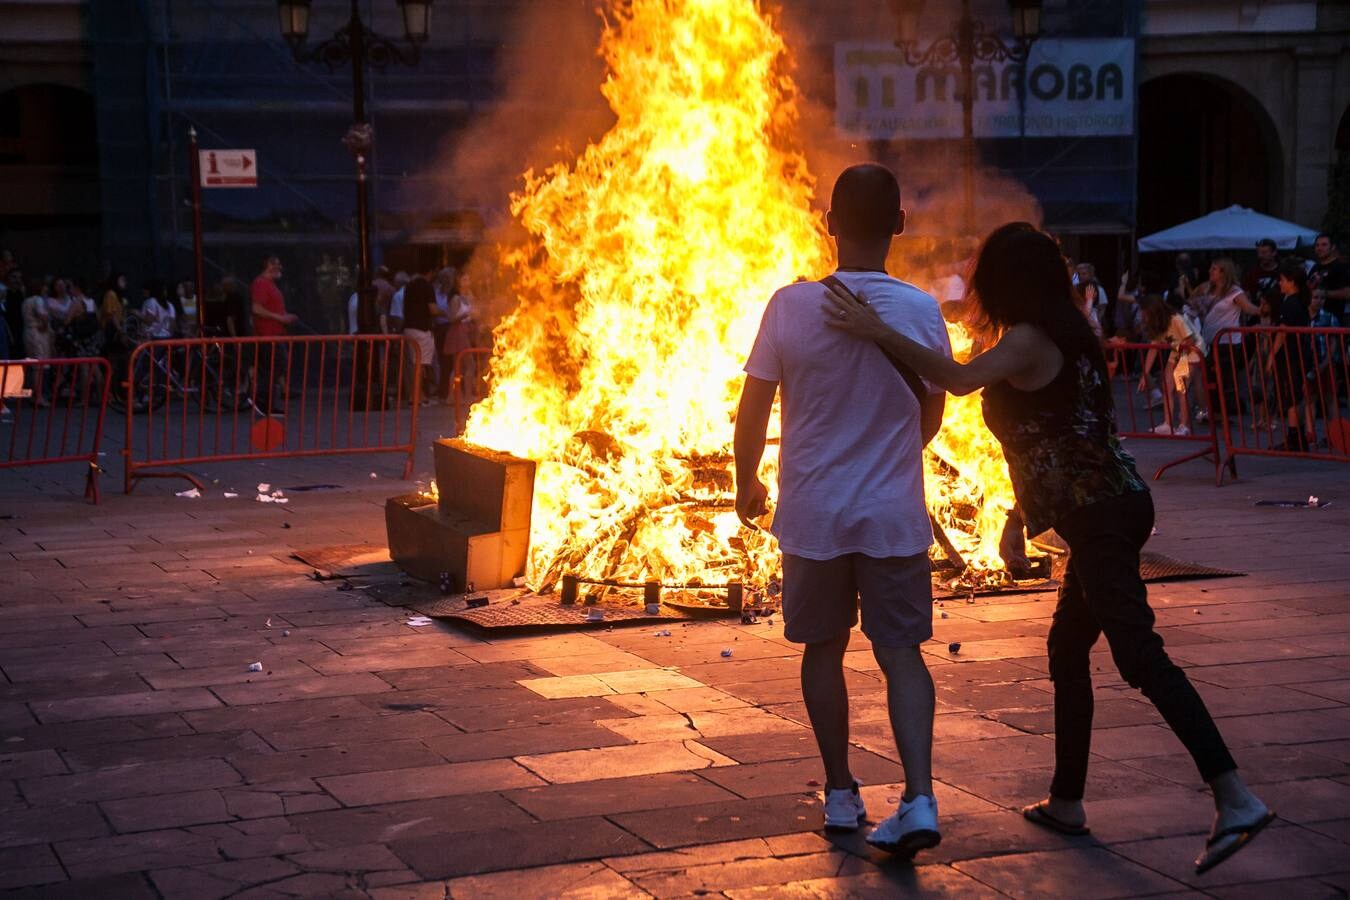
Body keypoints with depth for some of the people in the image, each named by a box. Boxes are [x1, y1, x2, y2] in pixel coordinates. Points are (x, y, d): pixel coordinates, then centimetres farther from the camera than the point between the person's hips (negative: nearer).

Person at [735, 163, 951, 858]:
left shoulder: (792, 305, -10)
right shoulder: (922, 312, -6)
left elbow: (752, 411, -6)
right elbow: (931, 417, 7)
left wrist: (746, 485, 11)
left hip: (813, 513, 0)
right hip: (894, 514, 0)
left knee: (824, 649, 15)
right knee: (901, 653, 6)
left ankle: (840, 793, 23)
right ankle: (920, 798, -7)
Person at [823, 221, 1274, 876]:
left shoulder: (1028, 341, -12)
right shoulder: (1065, 336, 15)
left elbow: (961, 378, -30)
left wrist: (879, 334, -32)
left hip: (1098, 514, -10)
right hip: (1112, 505, 10)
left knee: (1138, 651, -16)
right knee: (1068, 645, 18)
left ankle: (1235, 799, -24)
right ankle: (1066, 801, 26)